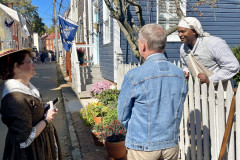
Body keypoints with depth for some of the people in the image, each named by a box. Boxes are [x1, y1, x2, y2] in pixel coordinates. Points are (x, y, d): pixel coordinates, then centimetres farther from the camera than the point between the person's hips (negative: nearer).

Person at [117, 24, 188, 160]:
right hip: (171, 145, 4)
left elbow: (123, 116, -7)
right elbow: (177, 112, 6)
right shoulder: (180, 75, -5)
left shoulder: (134, 77, -19)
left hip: (143, 148, -4)